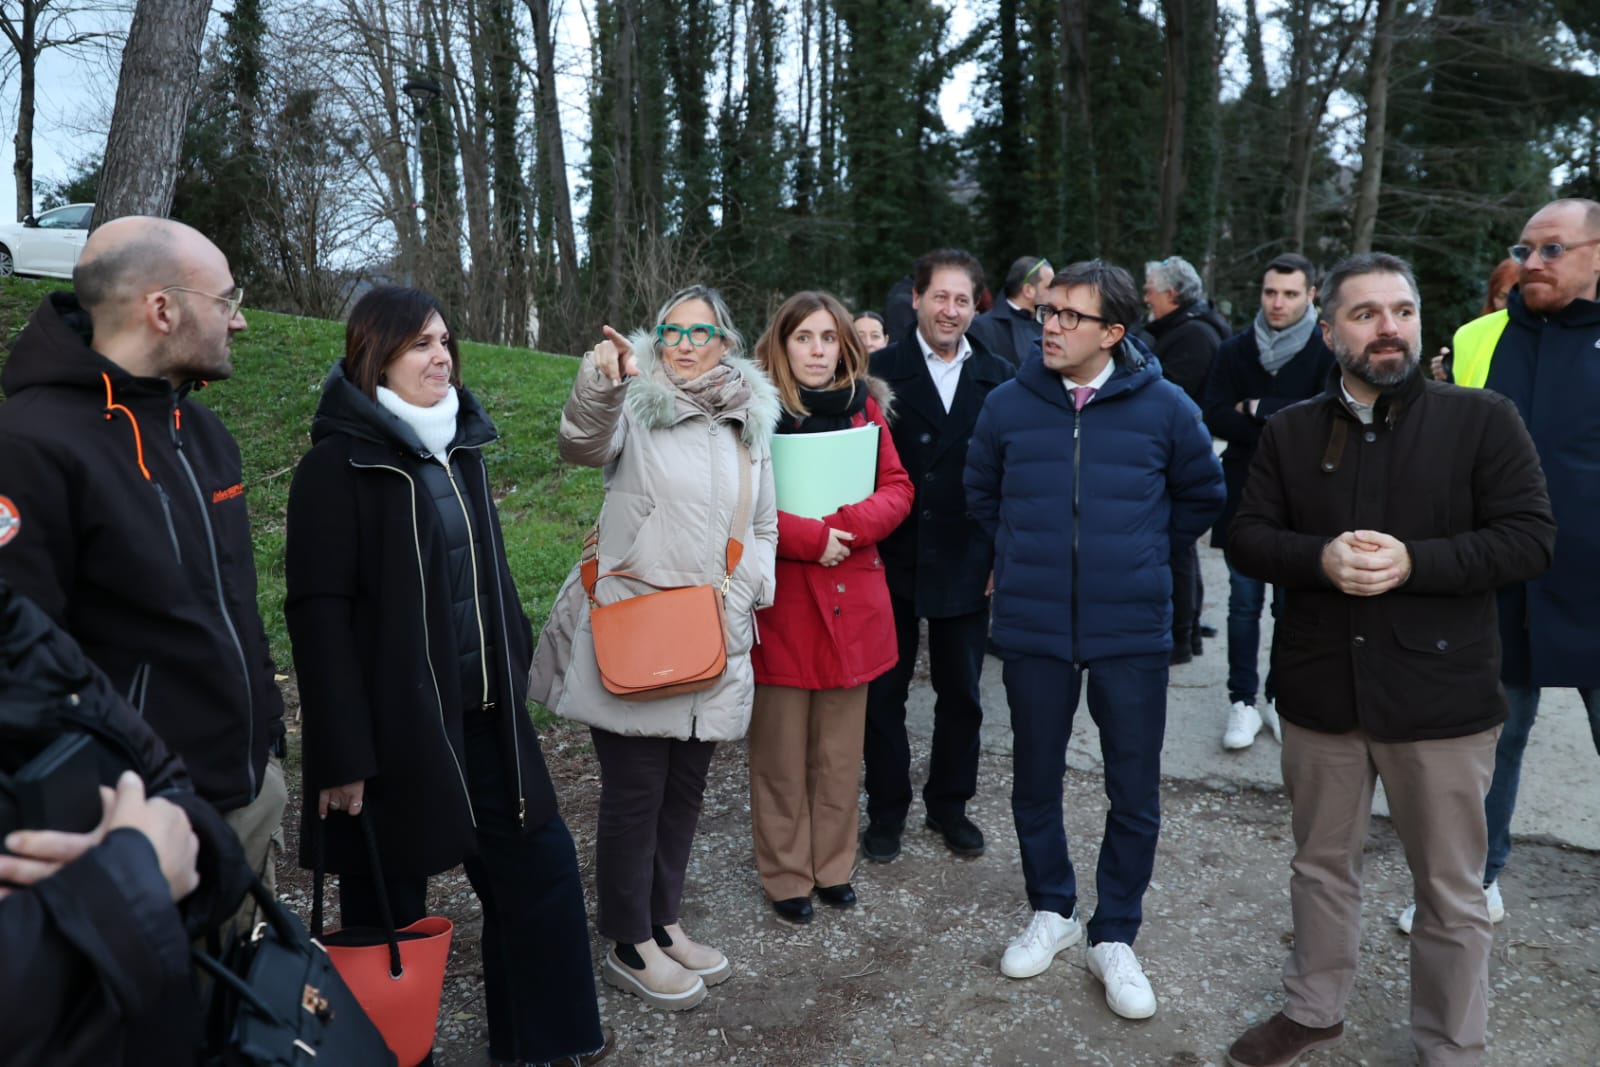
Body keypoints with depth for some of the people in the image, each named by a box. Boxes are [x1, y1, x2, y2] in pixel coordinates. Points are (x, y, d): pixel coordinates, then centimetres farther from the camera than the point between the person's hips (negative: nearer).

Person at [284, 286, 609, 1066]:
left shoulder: (457, 447, 10)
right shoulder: (338, 463, -12)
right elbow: (319, 612, -16)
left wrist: (514, 674, 15)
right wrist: (343, 752, -19)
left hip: (481, 716, 7)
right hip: (394, 726, -7)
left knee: (539, 861, 12)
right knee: (390, 908, 9)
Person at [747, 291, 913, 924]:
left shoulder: (865, 406, 7)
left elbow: (897, 490, 4)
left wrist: (850, 526, -14)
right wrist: (809, 538, -18)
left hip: (851, 599, 4)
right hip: (781, 600, -3)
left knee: (841, 751, 13)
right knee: (780, 754, 7)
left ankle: (832, 866, 30)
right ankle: (786, 877, 23)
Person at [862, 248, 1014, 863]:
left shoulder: (998, 378, 2)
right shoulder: (878, 371, -4)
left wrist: (1005, 558, -1)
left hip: (966, 566, 2)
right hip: (890, 561, -2)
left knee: (961, 695, 14)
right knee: (884, 692, 10)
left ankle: (949, 804, 33)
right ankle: (887, 809, 27)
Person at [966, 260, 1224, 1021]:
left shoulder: (1164, 406, -6)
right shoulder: (1008, 404, -3)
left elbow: (1202, 497, 10)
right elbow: (981, 495, 14)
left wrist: (1141, 556, 8)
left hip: (1132, 631, -1)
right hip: (1033, 629, 1)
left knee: (1135, 793, 7)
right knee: (1035, 780, 13)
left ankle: (1114, 937, 27)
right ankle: (1052, 912, 35)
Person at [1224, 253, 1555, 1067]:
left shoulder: (1482, 420, -3)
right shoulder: (1289, 431, 5)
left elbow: (1530, 537, -8)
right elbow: (1247, 538, 1)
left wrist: (1413, 562, -22)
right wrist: (1321, 558, -19)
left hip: (1440, 695, -2)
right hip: (1320, 691, 3)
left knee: (1452, 893, 11)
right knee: (1321, 866, 19)